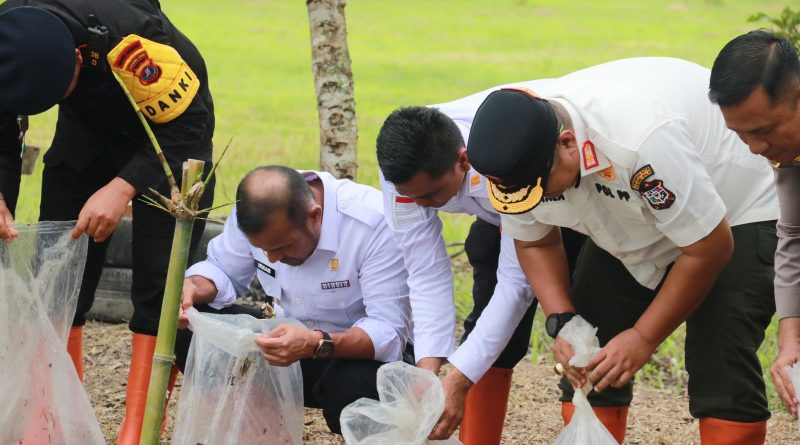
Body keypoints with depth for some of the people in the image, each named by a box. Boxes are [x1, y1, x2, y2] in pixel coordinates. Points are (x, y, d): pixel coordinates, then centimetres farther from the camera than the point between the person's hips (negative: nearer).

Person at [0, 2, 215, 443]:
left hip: (169, 134, -4)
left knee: (159, 281, -13)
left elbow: (187, 126, -29)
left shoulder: (134, 39, -41)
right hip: (87, 132, 5)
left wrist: (123, 188, -39)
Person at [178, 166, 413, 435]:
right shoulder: (259, 212, -14)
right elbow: (223, 270, 3)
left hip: (364, 353, -5)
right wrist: (193, 288, -21)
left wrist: (317, 344, -47)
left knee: (352, 386, -39)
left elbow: (391, 333, -31)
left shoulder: (375, 224, -29)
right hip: (290, 343, 5)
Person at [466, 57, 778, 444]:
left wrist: (644, 338, -23)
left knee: (721, 378, -20)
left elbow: (709, 248, -29)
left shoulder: (641, 137, -40)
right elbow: (534, 242, 0)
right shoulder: (515, 156, -20)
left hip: (733, 215, -7)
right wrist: (562, 322, -15)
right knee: (583, 369, -3)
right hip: (626, 232, 7)